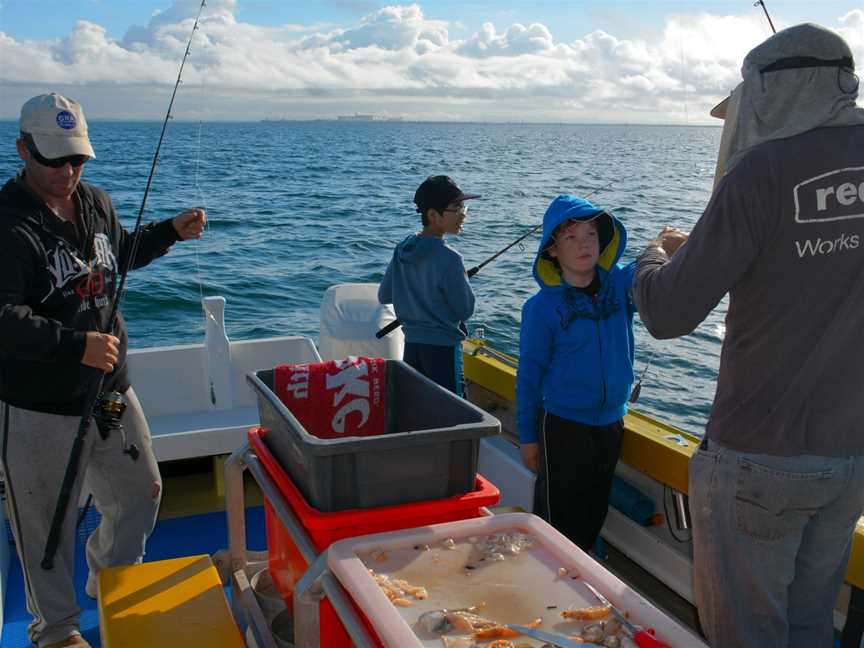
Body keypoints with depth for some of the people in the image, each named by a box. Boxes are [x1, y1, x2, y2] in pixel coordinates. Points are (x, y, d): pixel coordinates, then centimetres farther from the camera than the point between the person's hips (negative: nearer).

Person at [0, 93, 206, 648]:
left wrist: (171, 231, 12)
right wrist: (77, 345, -33)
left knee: (141, 492, 19)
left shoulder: (97, 202, 6)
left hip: (110, 391, 7)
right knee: (47, 523, 9)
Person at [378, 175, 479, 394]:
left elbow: (384, 296, 10)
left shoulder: (402, 249, 2)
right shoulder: (448, 258, -19)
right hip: (443, 346, -7)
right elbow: (465, 310, -13)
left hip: (411, 345, 7)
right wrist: (462, 280, 3)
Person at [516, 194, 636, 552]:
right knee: (558, 519, 5)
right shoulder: (543, 307, -13)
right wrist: (528, 435, -4)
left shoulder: (620, 282, -3)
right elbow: (530, 374, -8)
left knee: (595, 515, 19)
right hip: (563, 426, -4)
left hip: (611, 423, 5)